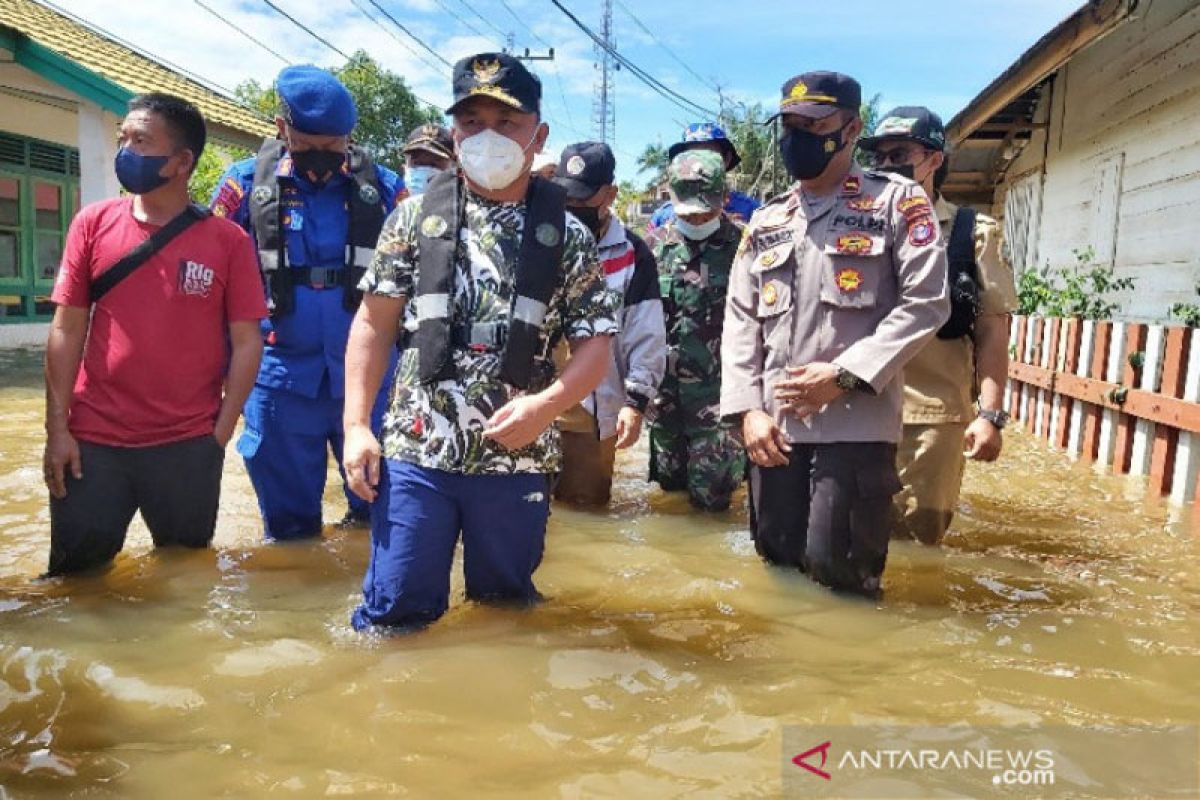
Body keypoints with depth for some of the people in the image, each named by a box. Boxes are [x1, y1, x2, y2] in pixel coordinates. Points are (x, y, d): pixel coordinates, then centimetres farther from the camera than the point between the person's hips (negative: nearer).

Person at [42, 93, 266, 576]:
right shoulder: (93, 224, 2)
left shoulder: (227, 240, -4)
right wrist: (57, 427, -2)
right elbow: (67, 329, 3)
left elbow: (246, 341, -3)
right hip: (93, 440, 2)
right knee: (76, 574, 12)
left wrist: (220, 432, -6)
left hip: (189, 444, -1)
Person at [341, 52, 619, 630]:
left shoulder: (566, 235, 2)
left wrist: (545, 404, -17)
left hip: (518, 459, 1)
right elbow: (374, 325, 5)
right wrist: (356, 425, -3)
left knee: (505, 609, 16)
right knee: (393, 614, 6)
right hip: (415, 452, 0)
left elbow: (595, 347, 1)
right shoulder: (416, 217, 3)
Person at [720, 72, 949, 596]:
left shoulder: (897, 202, 3)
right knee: (776, 564, 12)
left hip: (857, 421, -4)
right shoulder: (766, 221, 17)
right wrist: (748, 409, 0)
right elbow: (741, 321, 12)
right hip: (775, 424, 5)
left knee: (837, 572, -5)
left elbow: (925, 303, -6)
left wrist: (845, 375, -15)